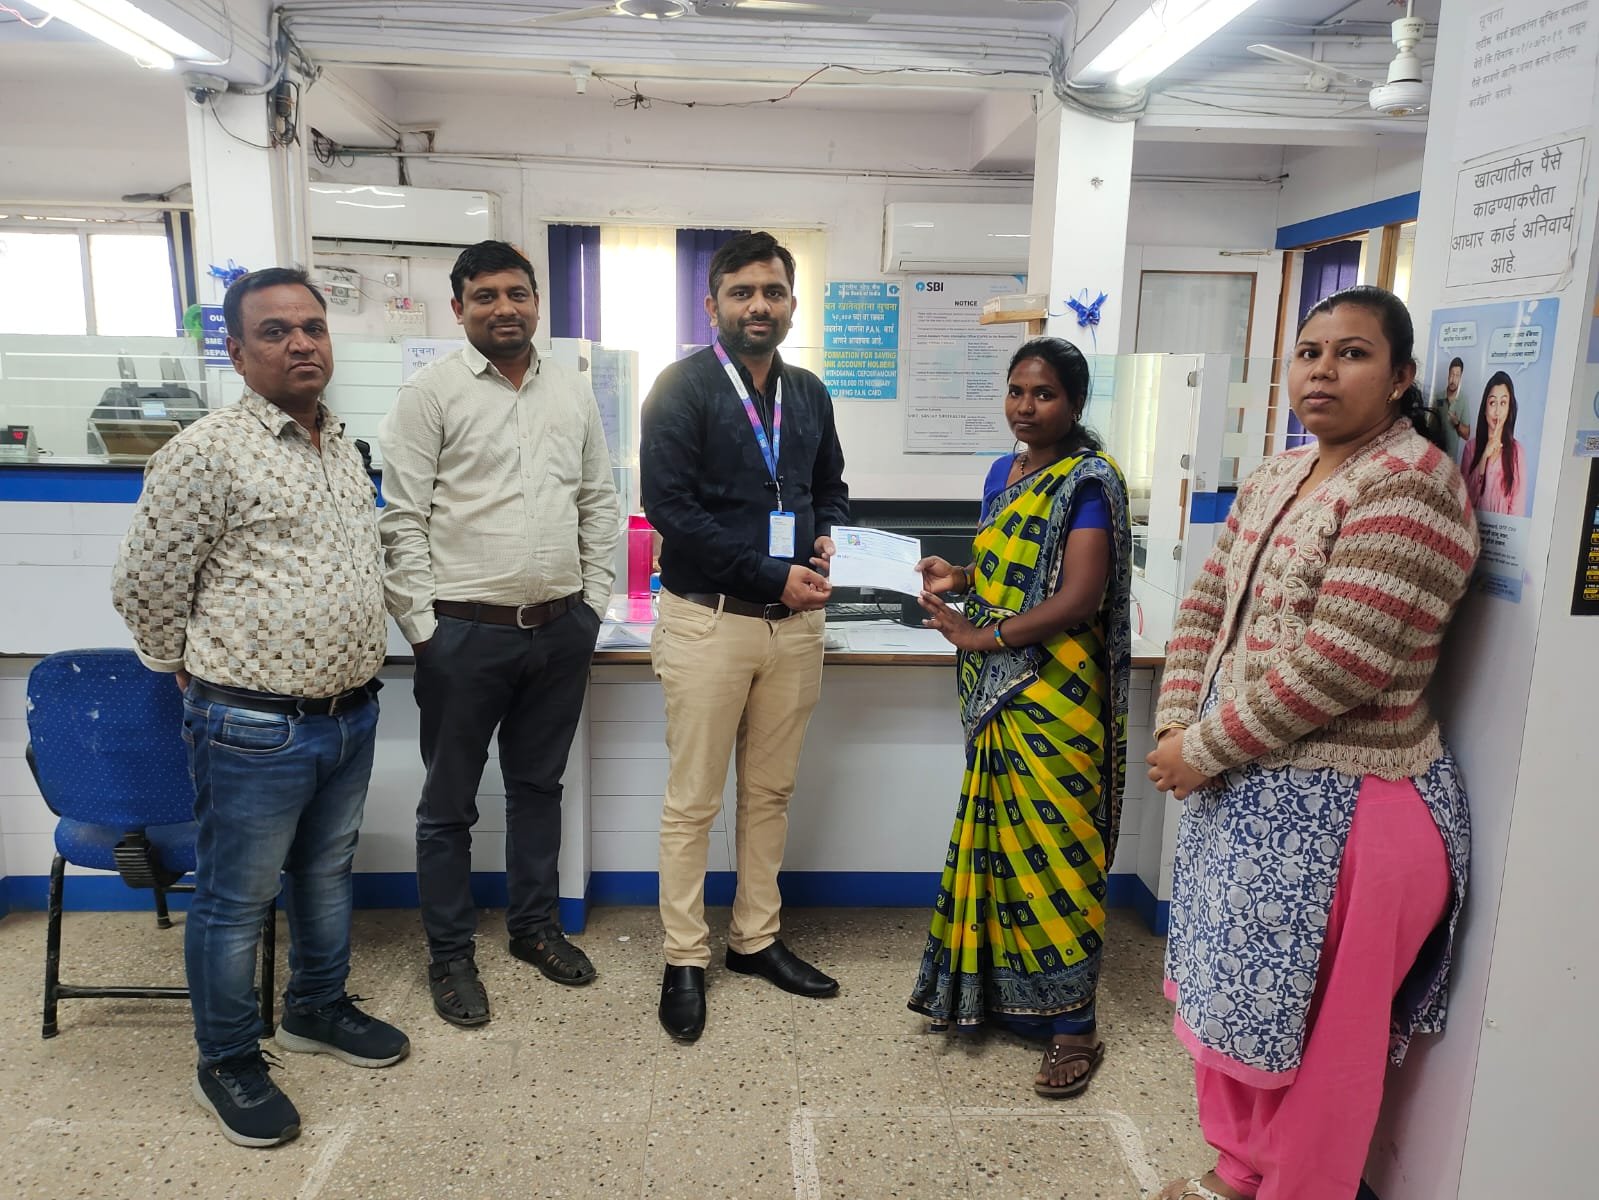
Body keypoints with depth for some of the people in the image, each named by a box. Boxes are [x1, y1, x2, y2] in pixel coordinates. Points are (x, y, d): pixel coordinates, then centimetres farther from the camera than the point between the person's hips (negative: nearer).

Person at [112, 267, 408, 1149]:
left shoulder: (344, 446, 9)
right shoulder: (206, 452, -15)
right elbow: (144, 587, -8)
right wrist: (209, 680, 3)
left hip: (351, 715, 7)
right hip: (254, 731, -7)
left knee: (328, 875, 22)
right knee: (236, 902, 10)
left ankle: (318, 1010, 43)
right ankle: (227, 1064, 29)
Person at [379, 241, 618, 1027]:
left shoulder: (574, 394, 9)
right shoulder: (431, 392, -6)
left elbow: (599, 505, 13)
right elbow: (403, 519, -9)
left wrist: (593, 602, 7)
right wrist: (422, 626, -11)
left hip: (561, 630, 5)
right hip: (466, 632, -4)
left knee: (539, 785, 18)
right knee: (449, 802, 9)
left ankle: (535, 926, 36)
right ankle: (449, 953, 26)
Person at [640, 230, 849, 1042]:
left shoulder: (809, 395, 12)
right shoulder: (683, 388, -7)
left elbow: (831, 488, 22)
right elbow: (670, 506, -16)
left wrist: (831, 538, -2)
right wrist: (772, 575, -16)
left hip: (794, 622, 6)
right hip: (709, 619, -5)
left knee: (771, 793, 15)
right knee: (693, 801, 4)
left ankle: (756, 938, 31)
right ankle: (685, 959, 19)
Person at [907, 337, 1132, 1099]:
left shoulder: (1089, 483, -10)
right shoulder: (1003, 474, 13)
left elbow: (1079, 597, -19)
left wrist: (981, 638, -20)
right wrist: (959, 576, 2)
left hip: (1052, 694, -7)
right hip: (996, 694, 7)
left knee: (1051, 850, -2)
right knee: (999, 840, 12)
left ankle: (1071, 1025, 10)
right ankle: (998, 990, 27)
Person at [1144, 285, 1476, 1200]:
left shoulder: (1409, 486, -17)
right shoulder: (1276, 477, 10)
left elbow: (1337, 664, -24)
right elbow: (1207, 606, 10)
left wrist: (1203, 749, -17)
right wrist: (1176, 729, -4)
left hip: (1339, 806, -8)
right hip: (1244, 787, 9)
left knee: (1308, 1024, 8)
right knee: (1232, 994, 21)